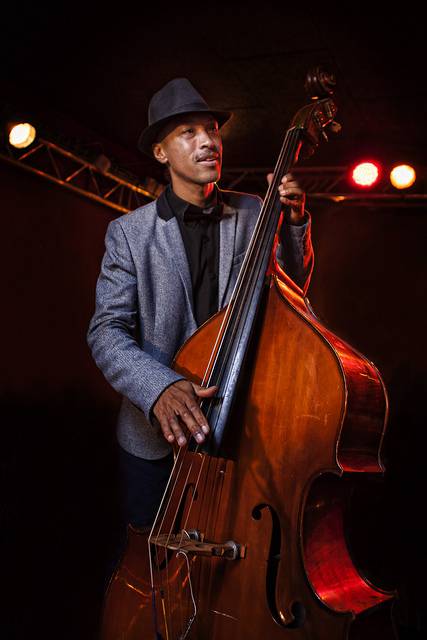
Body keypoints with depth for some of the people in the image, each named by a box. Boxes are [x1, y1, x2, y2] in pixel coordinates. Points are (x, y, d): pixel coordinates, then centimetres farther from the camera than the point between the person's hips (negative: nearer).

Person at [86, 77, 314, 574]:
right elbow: (106, 331, -13)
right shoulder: (129, 232, -6)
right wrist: (158, 387, -31)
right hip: (156, 432, -1)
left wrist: (293, 222, -10)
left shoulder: (253, 214, 1)